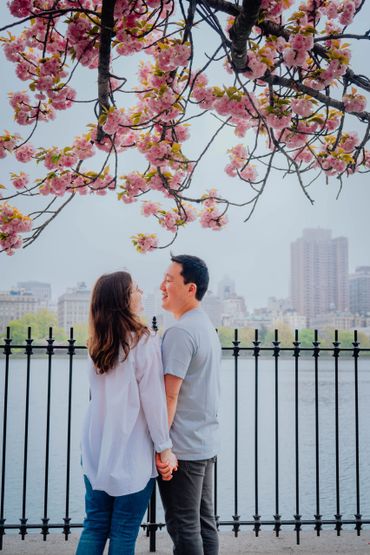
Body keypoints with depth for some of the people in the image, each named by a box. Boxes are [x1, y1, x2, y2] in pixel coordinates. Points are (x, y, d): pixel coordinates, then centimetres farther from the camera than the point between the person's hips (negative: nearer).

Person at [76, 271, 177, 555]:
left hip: (97, 450, 6)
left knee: (94, 527, 13)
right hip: (132, 452, -5)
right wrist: (165, 448, -6)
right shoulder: (144, 342, -13)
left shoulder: (98, 343, 5)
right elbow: (153, 401, -13)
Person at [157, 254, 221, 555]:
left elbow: (169, 395, -20)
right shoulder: (208, 327, 12)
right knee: (204, 522, 15)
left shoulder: (180, 331, -17)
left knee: (184, 527, 2)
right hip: (207, 443, 9)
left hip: (183, 448, -9)